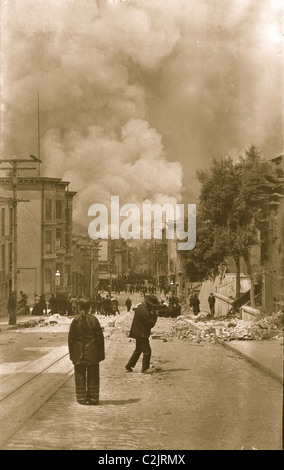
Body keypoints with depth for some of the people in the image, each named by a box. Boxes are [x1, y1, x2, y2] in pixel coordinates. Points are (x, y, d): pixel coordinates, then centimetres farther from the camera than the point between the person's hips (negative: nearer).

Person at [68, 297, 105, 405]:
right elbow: (100, 337, -3)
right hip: (92, 354, 0)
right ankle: (93, 398, 13)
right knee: (93, 377, 9)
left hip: (79, 354, 0)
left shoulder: (75, 320, -5)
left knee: (80, 377, 9)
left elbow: (71, 338, 0)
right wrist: (101, 353, 5)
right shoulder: (94, 320, -6)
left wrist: (71, 353, 9)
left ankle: (81, 398, 11)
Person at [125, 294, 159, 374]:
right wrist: (155, 314, -14)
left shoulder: (141, 307, 6)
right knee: (147, 351, -1)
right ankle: (145, 368, 6)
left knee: (138, 350, 21)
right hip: (142, 334, -10)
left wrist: (153, 313, -2)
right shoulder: (145, 312, -26)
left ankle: (129, 366, 25)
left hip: (139, 333, 10)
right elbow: (151, 324, -21)